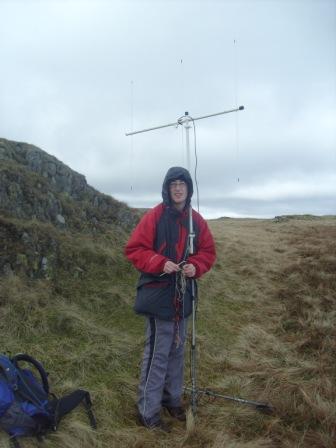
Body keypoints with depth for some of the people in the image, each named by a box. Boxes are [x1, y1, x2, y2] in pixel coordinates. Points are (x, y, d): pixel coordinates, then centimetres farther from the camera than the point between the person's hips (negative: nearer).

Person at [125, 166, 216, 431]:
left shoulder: (197, 220, 4)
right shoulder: (154, 217, -11)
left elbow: (208, 252, 9)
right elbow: (134, 249, -11)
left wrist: (196, 266, -12)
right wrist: (160, 263, -24)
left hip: (183, 295, 6)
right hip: (158, 293, -5)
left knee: (177, 350, 19)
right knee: (158, 353, 1)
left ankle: (172, 399, 39)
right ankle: (148, 412, 19)